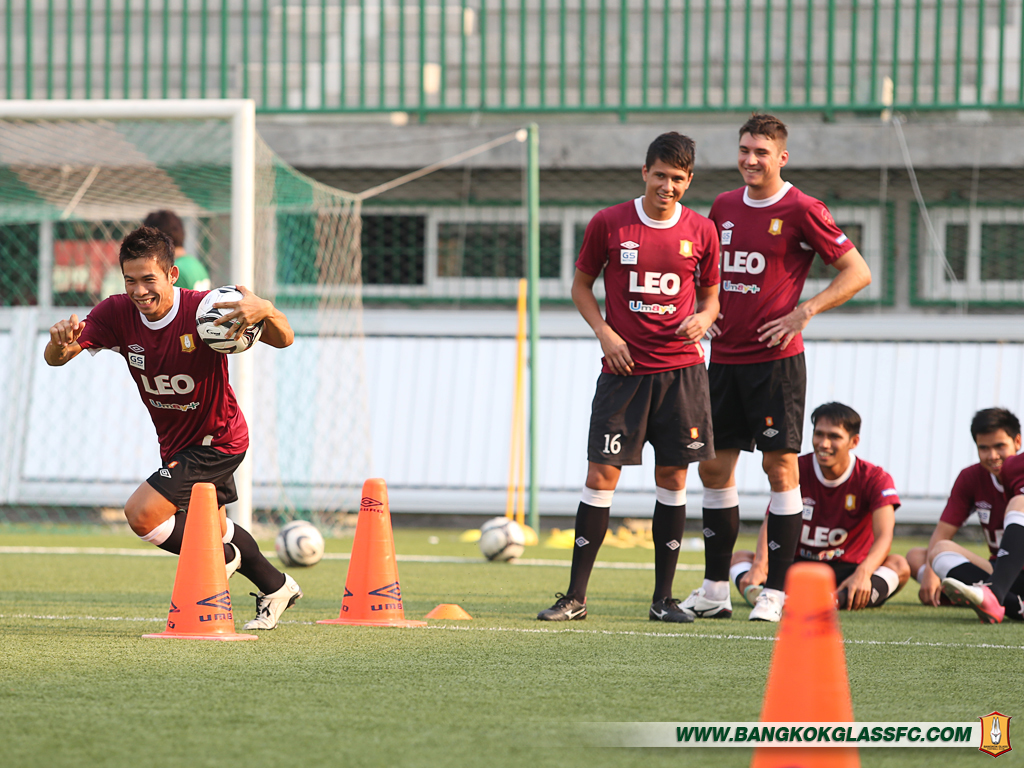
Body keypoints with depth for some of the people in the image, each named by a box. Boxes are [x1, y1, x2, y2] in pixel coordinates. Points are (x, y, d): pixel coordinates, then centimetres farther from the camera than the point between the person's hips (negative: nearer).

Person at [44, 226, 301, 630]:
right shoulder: (117, 313, -16)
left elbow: (283, 339, -28)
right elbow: (55, 358, -21)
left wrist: (266, 312, -52)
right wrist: (59, 345, -46)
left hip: (217, 441, -7)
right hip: (175, 444, 7)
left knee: (142, 514, -20)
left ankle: (219, 559, 5)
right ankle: (276, 588, 50)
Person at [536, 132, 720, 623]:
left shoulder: (701, 232, 3)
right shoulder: (609, 225, -1)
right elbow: (581, 285, 9)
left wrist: (703, 320, -8)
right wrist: (604, 333, -5)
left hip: (681, 368, 2)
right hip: (624, 368, -1)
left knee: (672, 479, 3)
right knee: (601, 476, -5)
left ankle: (664, 598, 10)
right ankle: (575, 597, -1)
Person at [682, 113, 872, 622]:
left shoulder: (800, 211, -8)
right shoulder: (724, 207, 10)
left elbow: (857, 272, -8)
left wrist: (803, 313, -15)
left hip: (775, 357, -6)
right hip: (724, 357, 6)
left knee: (780, 467, -5)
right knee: (714, 467, 6)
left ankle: (775, 592, -2)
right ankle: (715, 590, 14)